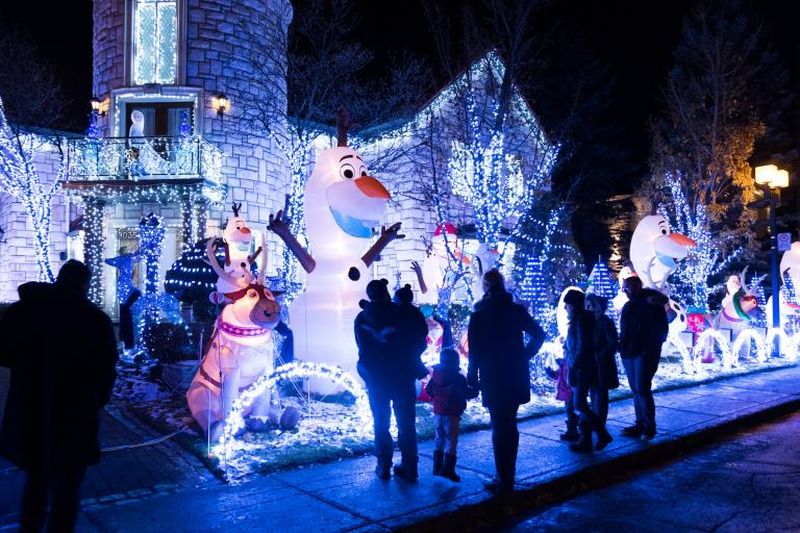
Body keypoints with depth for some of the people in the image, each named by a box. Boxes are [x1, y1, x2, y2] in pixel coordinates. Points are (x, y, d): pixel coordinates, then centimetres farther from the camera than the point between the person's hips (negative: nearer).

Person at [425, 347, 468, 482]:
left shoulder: (436, 375, 0)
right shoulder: (458, 378, -11)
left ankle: (437, 469, 19)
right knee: (451, 442, 0)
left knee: (439, 441, 15)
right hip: (451, 415, -5)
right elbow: (464, 395, -6)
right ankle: (448, 471, -3)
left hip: (438, 413, 5)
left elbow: (429, 391, 8)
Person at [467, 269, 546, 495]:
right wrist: (524, 356, 9)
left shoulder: (478, 316, -9)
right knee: (510, 425, 16)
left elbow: (474, 351, -9)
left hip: (493, 379, -4)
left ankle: (504, 480, 7)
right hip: (516, 376, 4)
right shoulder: (517, 310, 1)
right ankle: (508, 477, 24)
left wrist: (472, 377, -1)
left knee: (499, 428, 3)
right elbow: (539, 335, 4)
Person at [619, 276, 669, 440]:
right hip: (628, 355, 8)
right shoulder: (628, 306, 16)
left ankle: (649, 427, -1)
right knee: (636, 391, 10)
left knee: (642, 389, -11)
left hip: (644, 354, -8)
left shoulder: (651, 304, -7)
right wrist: (622, 347, 7)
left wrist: (650, 349, -15)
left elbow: (662, 329, -11)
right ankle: (640, 425, 17)